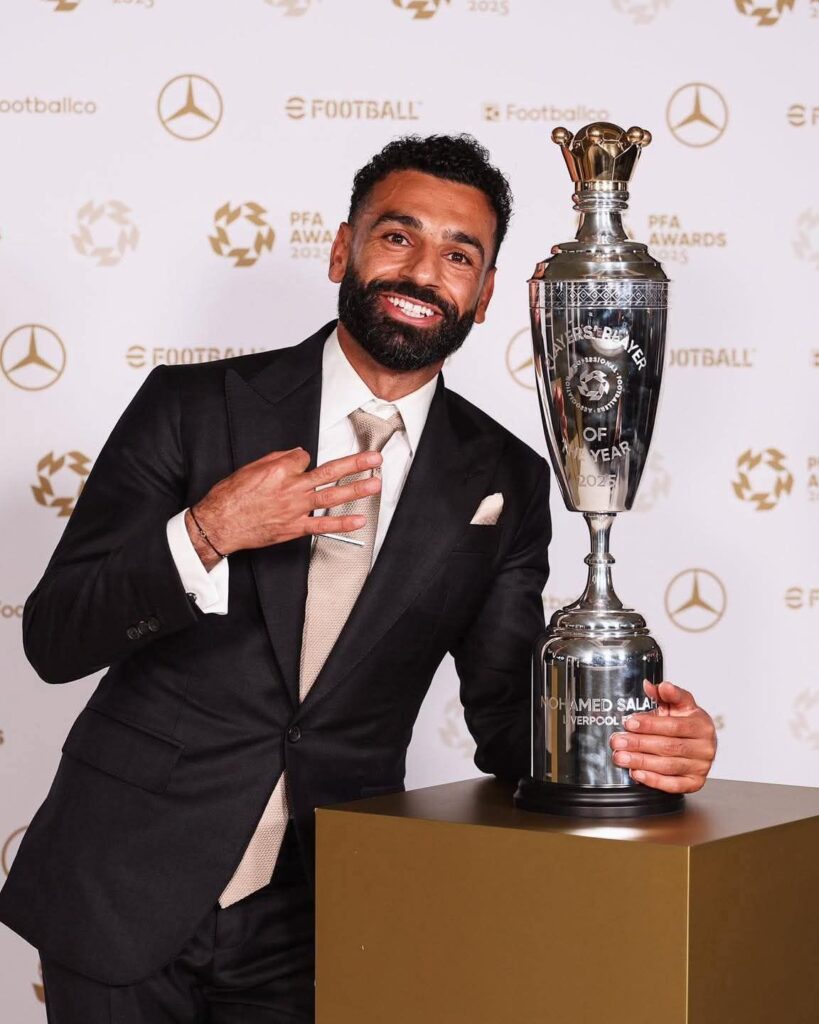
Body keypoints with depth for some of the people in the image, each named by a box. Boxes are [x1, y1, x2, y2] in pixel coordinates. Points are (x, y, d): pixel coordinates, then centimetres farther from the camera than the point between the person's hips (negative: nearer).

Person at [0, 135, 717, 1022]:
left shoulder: (503, 482, 2)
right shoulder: (193, 408, -4)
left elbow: (510, 711, 2)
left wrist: (632, 742, -19)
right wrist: (204, 535, -23)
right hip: (124, 899, -1)